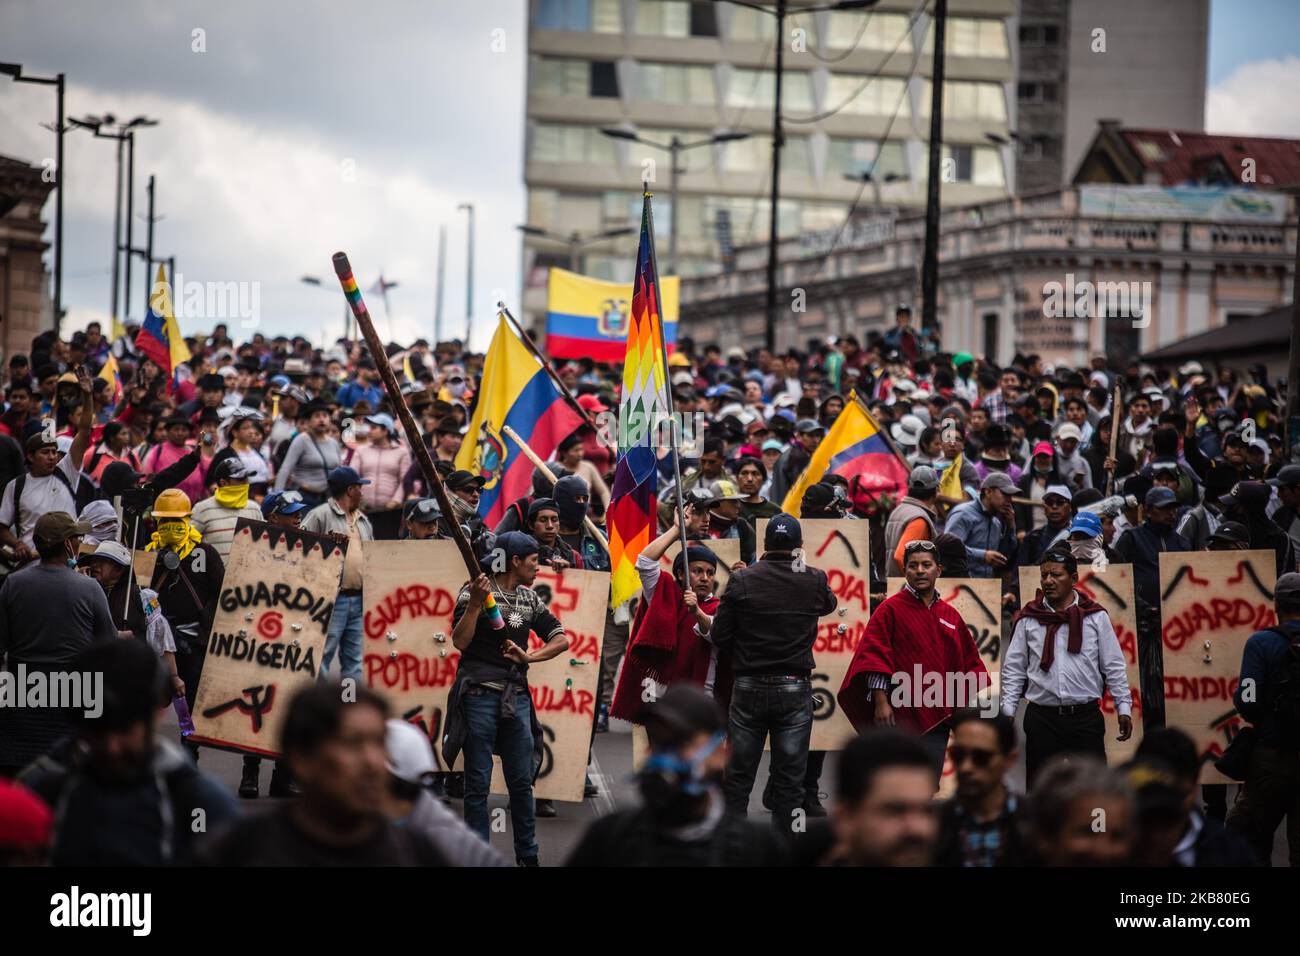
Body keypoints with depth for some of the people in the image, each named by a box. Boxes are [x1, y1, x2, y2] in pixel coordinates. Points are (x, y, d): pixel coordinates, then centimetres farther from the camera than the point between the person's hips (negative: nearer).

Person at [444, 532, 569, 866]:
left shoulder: (530, 599, 13)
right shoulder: (474, 591, -3)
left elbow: (561, 640, 13)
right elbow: (460, 641, -11)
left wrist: (529, 657, -2)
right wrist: (475, 603, -21)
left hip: (517, 697, 5)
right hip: (479, 696, -5)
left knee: (522, 782, 5)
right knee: (478, 784, -1)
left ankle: (527, 856, 14)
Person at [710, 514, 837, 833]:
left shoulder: (742, 580, -7)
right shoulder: (814, 580, -3)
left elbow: (719, 637, -6)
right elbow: (829, 603, 21)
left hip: (749, 687, 0)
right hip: (794, 690, 0)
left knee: (739, 776, 9)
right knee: (789, 779, 4)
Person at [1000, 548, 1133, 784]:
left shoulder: (1095, 616, 4)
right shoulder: (1028, 619, 6)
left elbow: (1113, 665, 6)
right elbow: (1014, 668, 8)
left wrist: (1124, 708, 1)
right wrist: (1007, 711, 2)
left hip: (1086, 717, -1)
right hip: (1041, 717, 1)